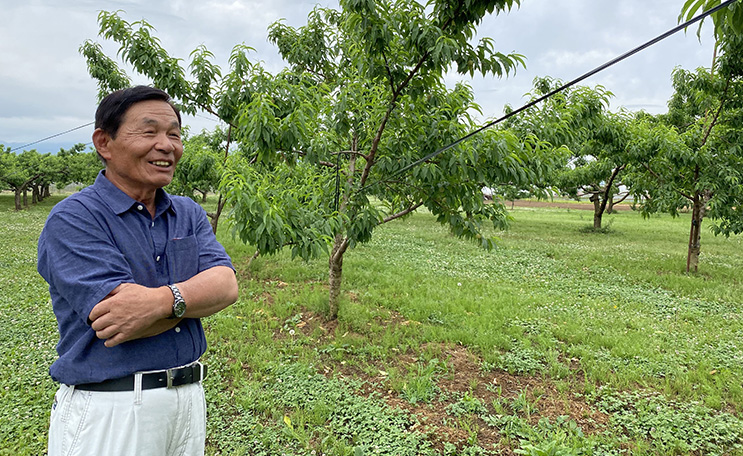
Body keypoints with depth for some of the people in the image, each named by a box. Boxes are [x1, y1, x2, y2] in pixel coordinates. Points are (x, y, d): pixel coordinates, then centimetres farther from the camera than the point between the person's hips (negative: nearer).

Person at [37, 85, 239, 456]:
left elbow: (226, 285, -9)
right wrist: (196, 291, -14)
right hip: (108, 411, -5)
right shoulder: (73, 219, -12)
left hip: (189, 398, 6)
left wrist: (164, 300, -25)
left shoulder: (189, 214, 6)